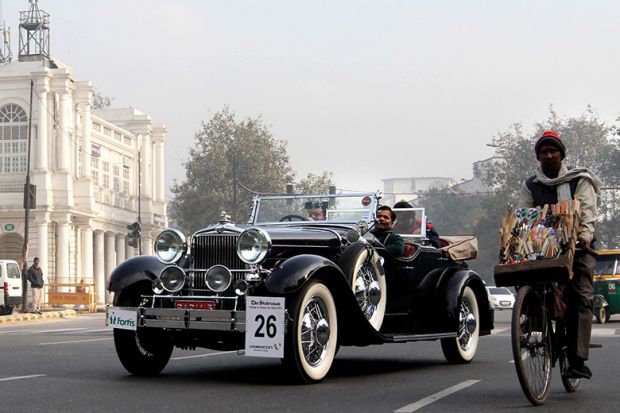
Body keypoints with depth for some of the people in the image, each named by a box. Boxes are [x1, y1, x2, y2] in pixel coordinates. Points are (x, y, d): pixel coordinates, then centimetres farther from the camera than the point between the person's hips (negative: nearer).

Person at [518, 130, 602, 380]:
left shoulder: (579, 180, 7)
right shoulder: (530, 186, 14)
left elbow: (587, 209, -6)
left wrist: (585, 234, -25)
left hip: (577, 246, -3)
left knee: (581, 297, -17)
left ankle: (577, 359, -23)